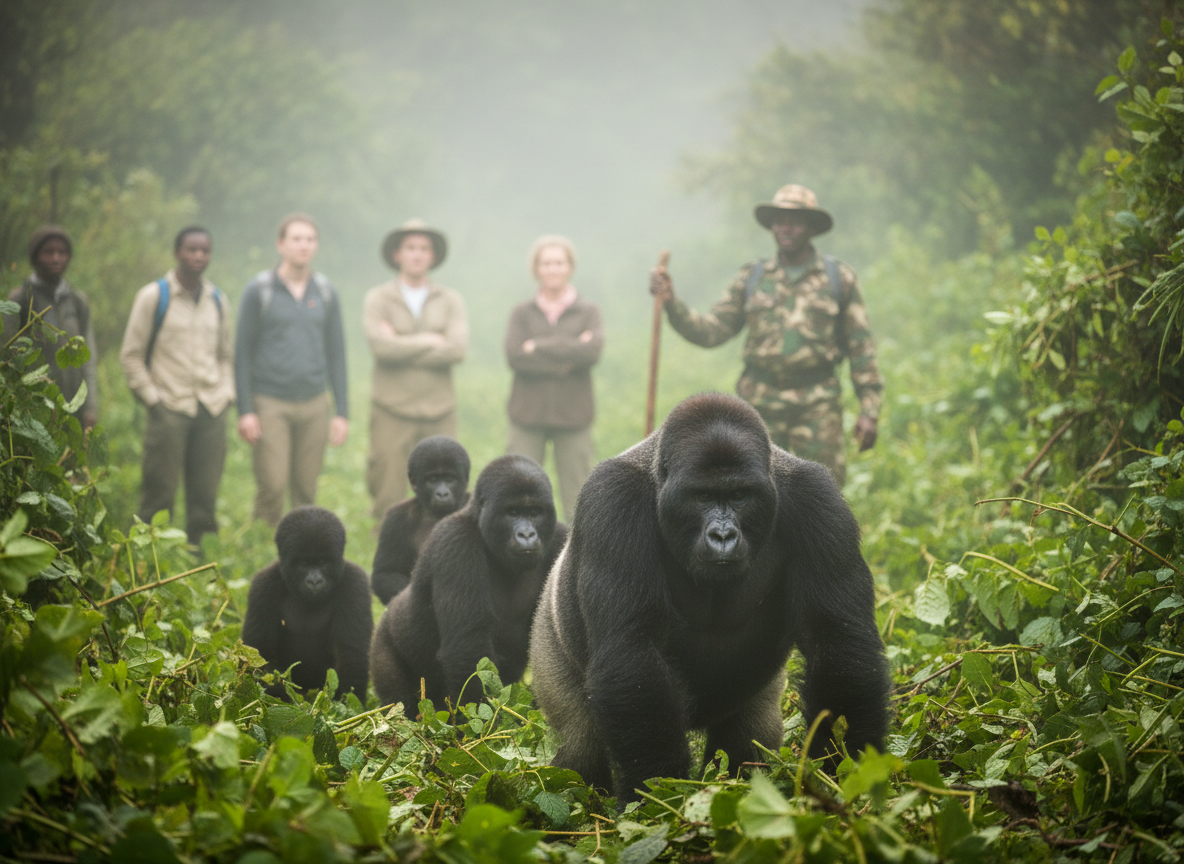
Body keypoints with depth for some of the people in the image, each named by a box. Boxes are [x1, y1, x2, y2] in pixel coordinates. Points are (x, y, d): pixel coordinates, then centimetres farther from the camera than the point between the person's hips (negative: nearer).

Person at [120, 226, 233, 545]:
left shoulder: (217, 300, 14)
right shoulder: (153, 297, -1)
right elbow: (131, 355, 0)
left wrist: (226, 394, 8)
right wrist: (152, 398, -6)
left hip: (212, 411, 4)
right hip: (169, 410, -4)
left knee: (205, 497, 6)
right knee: (158, 495, -5)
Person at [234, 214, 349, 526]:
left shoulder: (325, 292, 9)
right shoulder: (259, 290, 0)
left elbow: (336, 353, 12)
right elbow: (242, 352, 0)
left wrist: (342, 412, 7)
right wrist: (245, 410, -7)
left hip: (314, 404, 3)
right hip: (270, 403, -3)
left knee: (306, 489, 2)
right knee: (272, 485, -10)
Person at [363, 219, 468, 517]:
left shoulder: (450, 300, 9)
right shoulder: (378, 299, 4)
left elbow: (458, 349, -8)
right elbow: (382, 346, -14)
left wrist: (402, 346, -8)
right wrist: (428, 341, -4)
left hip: (439, 412, 2)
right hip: (392, 411, -2)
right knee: (389, 500, -3)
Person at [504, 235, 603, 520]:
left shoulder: (587, 312, 7)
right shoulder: (522, 313, 7)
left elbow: (592, 352, -12)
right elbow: (514, 355, -9)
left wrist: (539, 346, -10)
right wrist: (567, 359, -14)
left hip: (572, 415, 0)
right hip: (528, 414, 0)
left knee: (577, 499, 2)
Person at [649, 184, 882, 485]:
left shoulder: (840, 278, 5)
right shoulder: (752, 277, 10)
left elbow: (861, 346, 4)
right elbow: (711, 330, 6)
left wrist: (870, 409, -2)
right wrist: (671, 303, -8)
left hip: (817, 404, -2)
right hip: (760, 402, 2)